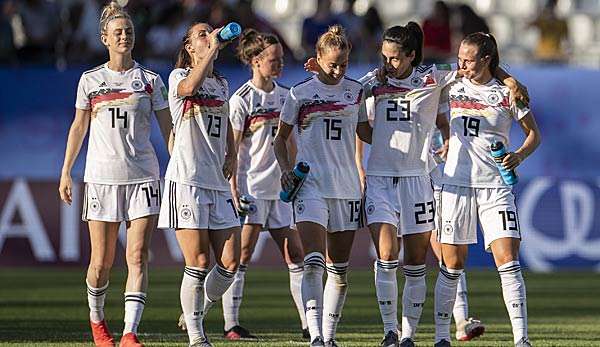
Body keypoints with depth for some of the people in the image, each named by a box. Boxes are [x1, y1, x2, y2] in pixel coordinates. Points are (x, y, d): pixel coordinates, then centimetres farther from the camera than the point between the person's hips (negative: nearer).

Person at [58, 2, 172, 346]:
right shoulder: (90, 80, 7)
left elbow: (168, 129, 7)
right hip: (102, 176, 0)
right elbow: (79, 127, 14)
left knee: (138, 256, -12)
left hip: (143, 176, 0)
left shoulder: (150, 80, 6)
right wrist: (66, 172, 11)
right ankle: (97, 319, 29)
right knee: (102, 260, 2)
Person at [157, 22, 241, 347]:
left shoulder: (222, 84, 18)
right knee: (199, 263, -8)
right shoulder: (178, 77, -2)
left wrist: (232, 154, 13)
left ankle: (196, 315, 22)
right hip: (186, 180, -6)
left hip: (217, 183, 6)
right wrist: (213, 49, -25)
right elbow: (191, 86, -27)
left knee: (230, 263, 0)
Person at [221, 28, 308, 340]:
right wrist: (233, 191, -14)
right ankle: (231, 324, -2)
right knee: (241, 257, -5)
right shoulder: (241, 100, -6)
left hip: (280, 188, 6)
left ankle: (309, 323, 5)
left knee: (295, 256, 4)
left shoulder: (285, 96, 12)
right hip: (251, 187, -6)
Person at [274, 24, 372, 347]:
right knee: (313, 263, -17)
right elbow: (281, 137, 10)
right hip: (310, 185, -4)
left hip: (347, 186, 4)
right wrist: (286, 168, -5)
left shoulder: (355, 91, 9)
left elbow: (365, 132, 21)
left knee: (339, 268, 7)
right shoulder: (300, 93, 1)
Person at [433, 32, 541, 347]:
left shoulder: (508, 93, 3)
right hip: (456, 183, 2)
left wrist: (520, 155, -8)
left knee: (508, 262, -10)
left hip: (496, 185, -1)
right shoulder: (451, 88, 8)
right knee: (452, 265, 3)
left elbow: (533, 134, 9)